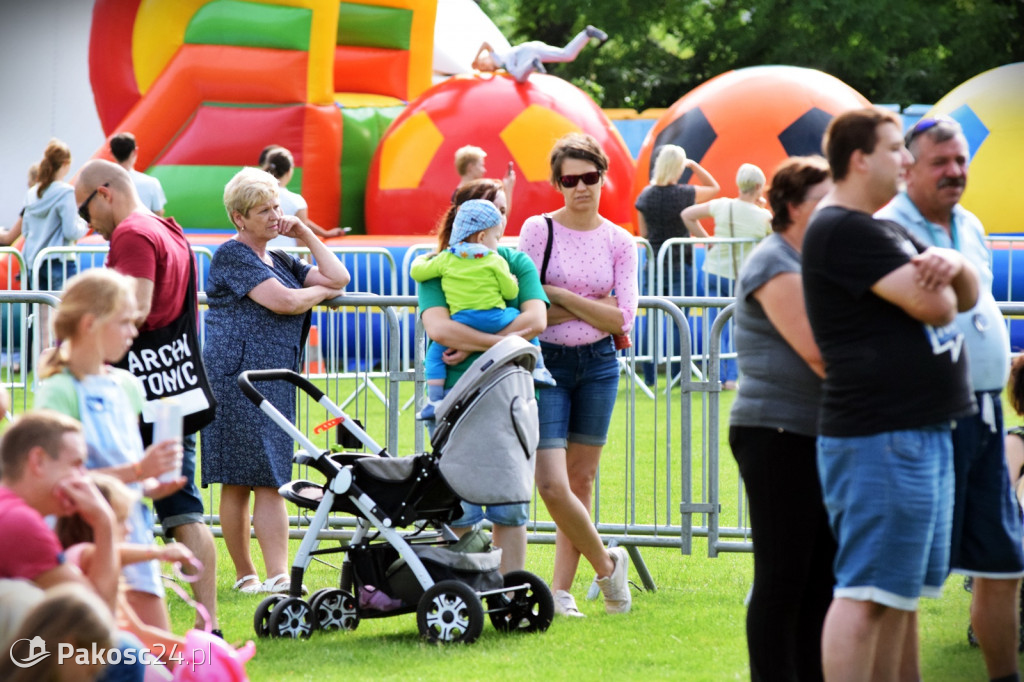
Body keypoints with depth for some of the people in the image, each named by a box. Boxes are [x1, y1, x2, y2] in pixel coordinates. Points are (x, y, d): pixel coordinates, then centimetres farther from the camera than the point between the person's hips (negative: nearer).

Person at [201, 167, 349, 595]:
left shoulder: (279, 261, 22)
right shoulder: (233, 255, -5)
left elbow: (338, 278, 16)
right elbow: (282, 301, -15)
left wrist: (306, 236, 12)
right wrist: (320, 291, 5)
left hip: (275, 380, 8)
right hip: (237, 378, -8)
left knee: (269, 480, -1)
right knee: (239, 481, -5)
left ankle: (277, 576, -8)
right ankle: (245, 574, 0)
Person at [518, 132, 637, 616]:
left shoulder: (619, 242, 4)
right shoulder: (538, 230, -2)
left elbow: (622, 319, -4)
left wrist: (561, 295, -11)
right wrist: (593, 310, -9)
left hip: (598, 365, 2)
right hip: (546, 363, -2)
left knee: (581, 481, 5)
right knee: (552, 484, -13)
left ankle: (561, 591, 12)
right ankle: (606, 564, 8)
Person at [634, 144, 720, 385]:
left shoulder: (645, 196, 1)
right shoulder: (684, 194, -9)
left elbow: (643, 233, 8)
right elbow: (714, 188, 9)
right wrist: (694, 165, 9)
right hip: (680, 264, -3)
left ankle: (649, 376, 7)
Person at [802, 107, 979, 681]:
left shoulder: (885, 231, 19)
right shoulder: (843, 231, -14)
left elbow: (964, 298, 14)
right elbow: (935, 306, -20)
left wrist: (955, 266, -9)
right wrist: (935, 283, 3)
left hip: (924, 432, 10)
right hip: (881, 438, -10)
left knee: (904, 590, 13)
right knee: (867, 592, -11)